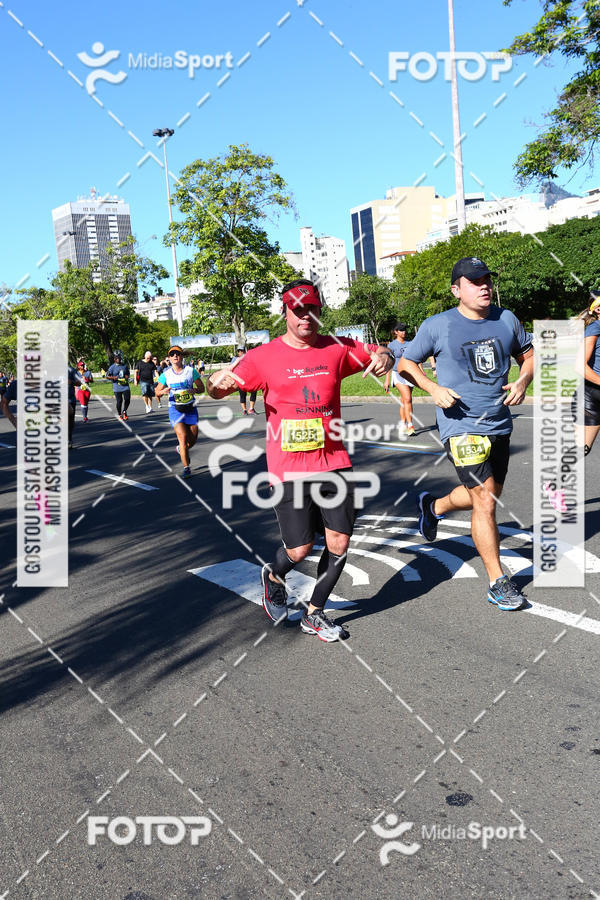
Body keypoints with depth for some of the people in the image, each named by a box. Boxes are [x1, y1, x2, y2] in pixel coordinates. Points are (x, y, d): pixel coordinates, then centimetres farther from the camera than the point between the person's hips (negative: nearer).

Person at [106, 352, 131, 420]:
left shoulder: (125, 365, 9)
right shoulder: (112, 367, -3)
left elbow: (128, 373, 23)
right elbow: (107, 376, -3)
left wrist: (127, 377, 1)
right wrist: (115, 378, -17)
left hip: (125, 386, 3)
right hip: (117, 387, -3)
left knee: (127, 399, -7)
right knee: (119, 401, 0)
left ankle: (124, 411, 17)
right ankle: (119, 414, 18)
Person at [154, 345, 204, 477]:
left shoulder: (191, 370, 1)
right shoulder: (166, 374, 2)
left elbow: (202, 388, 5)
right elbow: (157, 392, 7)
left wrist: (193, 390, -16)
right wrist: (164, 391, -15)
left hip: (190, 408, 1)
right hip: (175, 409, -1)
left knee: (193, 439, 4)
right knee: (183, 437, -15)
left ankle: (181, 448, 39)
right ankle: (186, 468, -8)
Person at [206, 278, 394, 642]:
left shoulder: (337, 349, 5)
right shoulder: (265, 356, -2)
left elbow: (379, 354, 18)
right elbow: (217, 390, -2)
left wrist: (383, 356, -7)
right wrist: (219, 380, -27)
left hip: (333, 461, 3)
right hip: (288, 467, -3)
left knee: (340, 541, 3)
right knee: (300, 549, -3)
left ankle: (315, 614, 24)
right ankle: (274, 576, 34)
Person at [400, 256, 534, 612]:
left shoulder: (507, 320, 4)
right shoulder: (437, 326, -8)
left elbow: (529, 355, 17)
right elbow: (406, 363, 2)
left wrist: (523, 381, -5)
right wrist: (434, 389, -15)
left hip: (500, 424, 6)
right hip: (462, 426, -6)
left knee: (487, 495, 20)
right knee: (485, 503, -11)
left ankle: (434, 506, 49)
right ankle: (498, 581, 2)